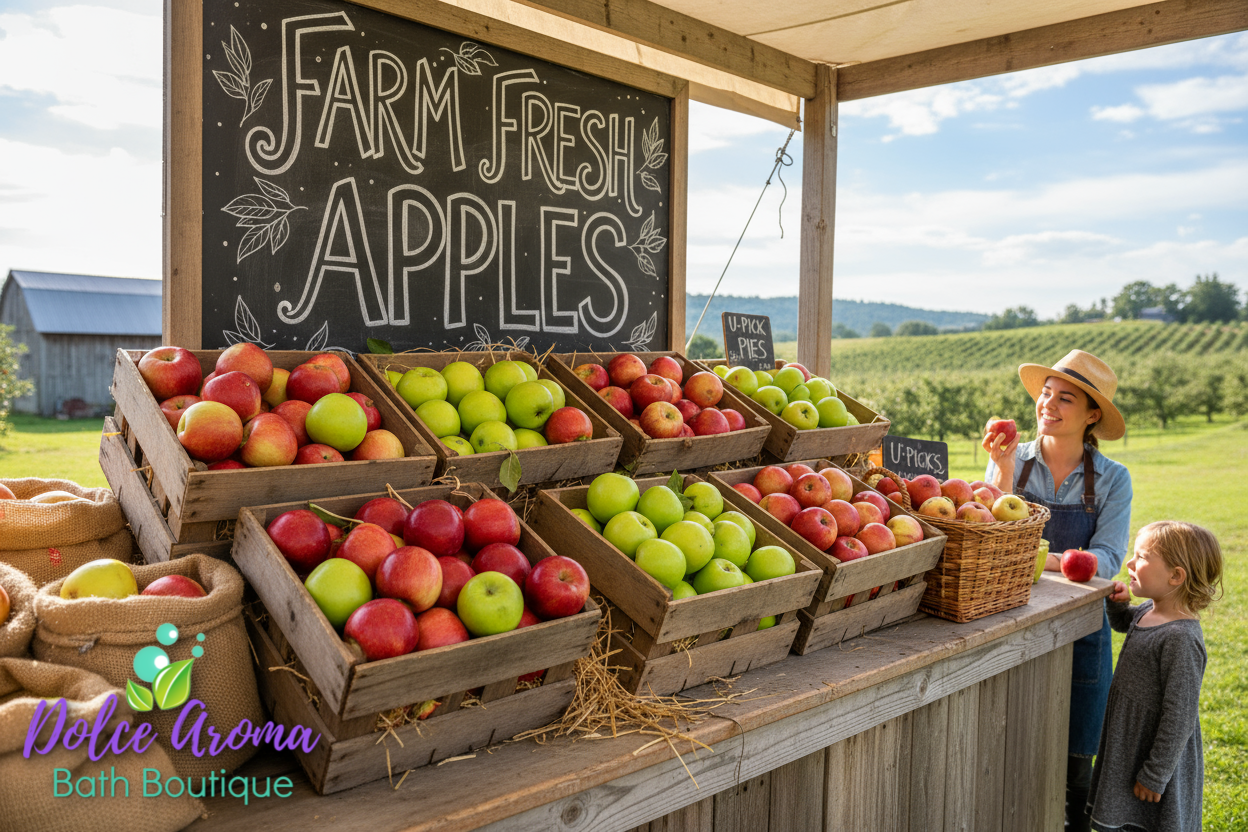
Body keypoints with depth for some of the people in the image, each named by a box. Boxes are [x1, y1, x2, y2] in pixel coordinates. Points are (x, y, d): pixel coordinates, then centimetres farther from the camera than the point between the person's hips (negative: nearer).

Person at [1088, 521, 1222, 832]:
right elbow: (1124, 623, 24)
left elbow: (1180, 718, -26)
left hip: (1158, 757, -9)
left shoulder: (1181, 639, -28)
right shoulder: (1149, 611, -2)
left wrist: (1155, 777, -20)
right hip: (1128, 746, 9)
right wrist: (1118, 603, 1)